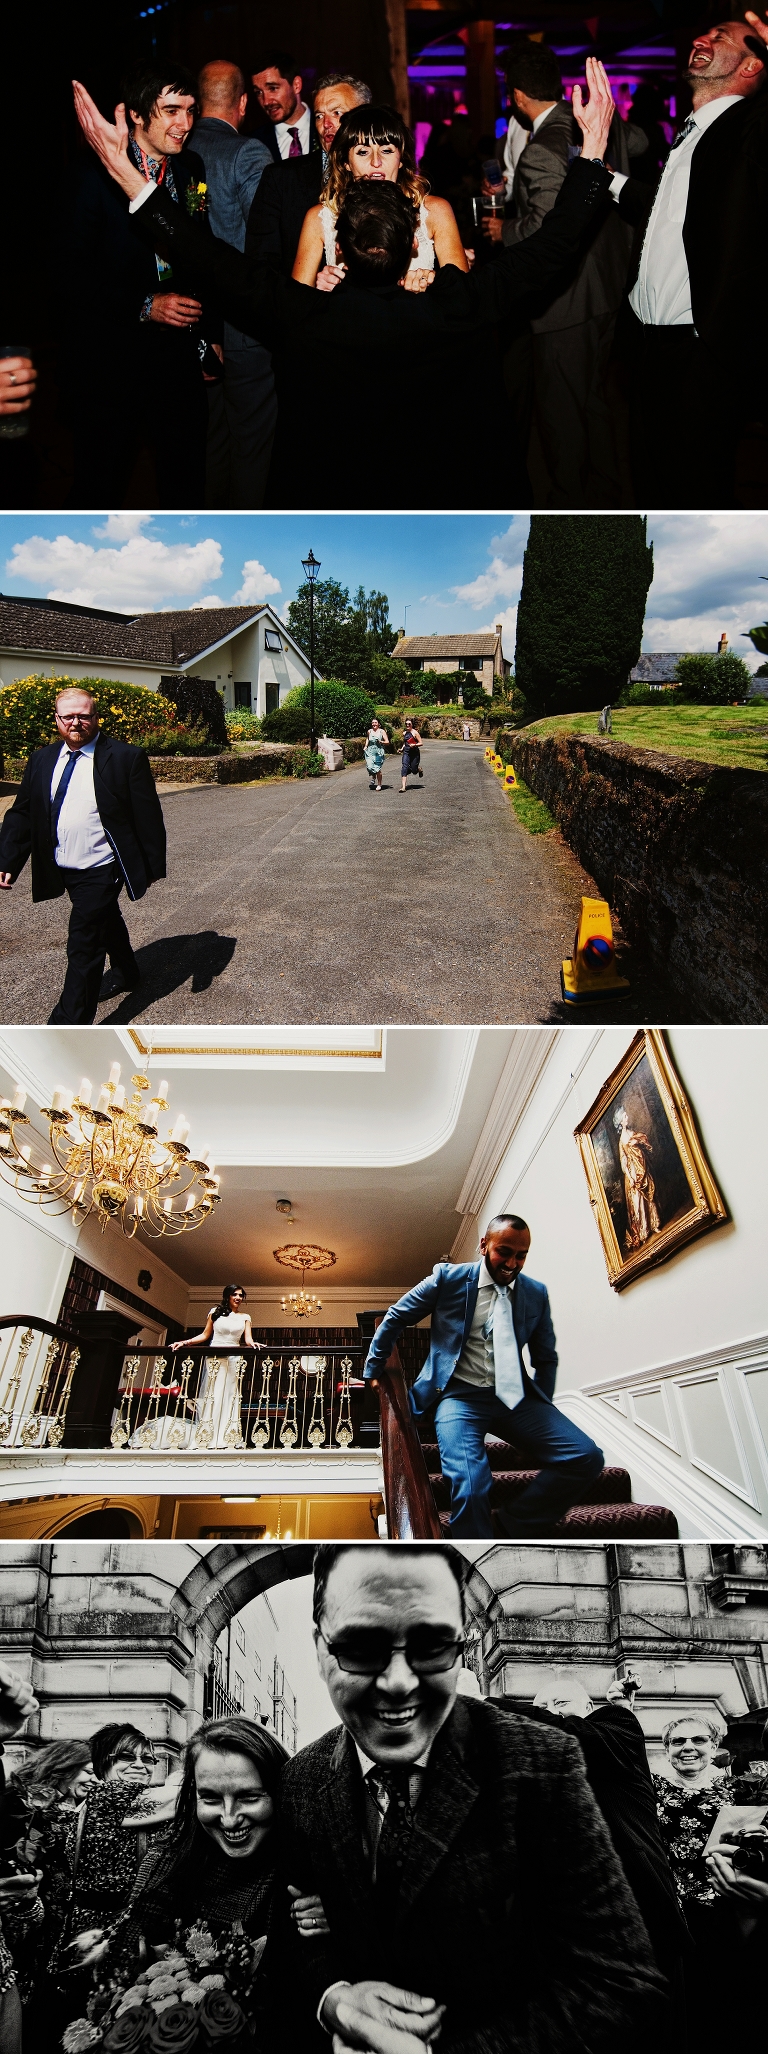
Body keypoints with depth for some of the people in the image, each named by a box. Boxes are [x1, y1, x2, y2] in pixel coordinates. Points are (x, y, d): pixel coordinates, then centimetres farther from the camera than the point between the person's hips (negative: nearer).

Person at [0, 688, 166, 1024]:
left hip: (102, 870, -6)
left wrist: (153, 866, -8)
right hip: (64, 870, 6)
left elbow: (148, 816, -7)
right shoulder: (41, 760, 5)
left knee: (83, 945, -9)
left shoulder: (126, 758, -9)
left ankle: (66, 1027, -4)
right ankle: (128, 975, 50)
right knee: (107, 924, 26)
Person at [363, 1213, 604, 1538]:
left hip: (515, 1397, 4)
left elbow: (546, 1358, 19)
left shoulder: (536, 1294, 8)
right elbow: (395, 1318, 9)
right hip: (460, 1396, -4)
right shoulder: (449, 1277, -1)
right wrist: (374, 1370, 11)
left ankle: (514, 1529, -5)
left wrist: (541, 1410, 8)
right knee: (470, 1488, -32)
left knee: (586, 1457, -20)